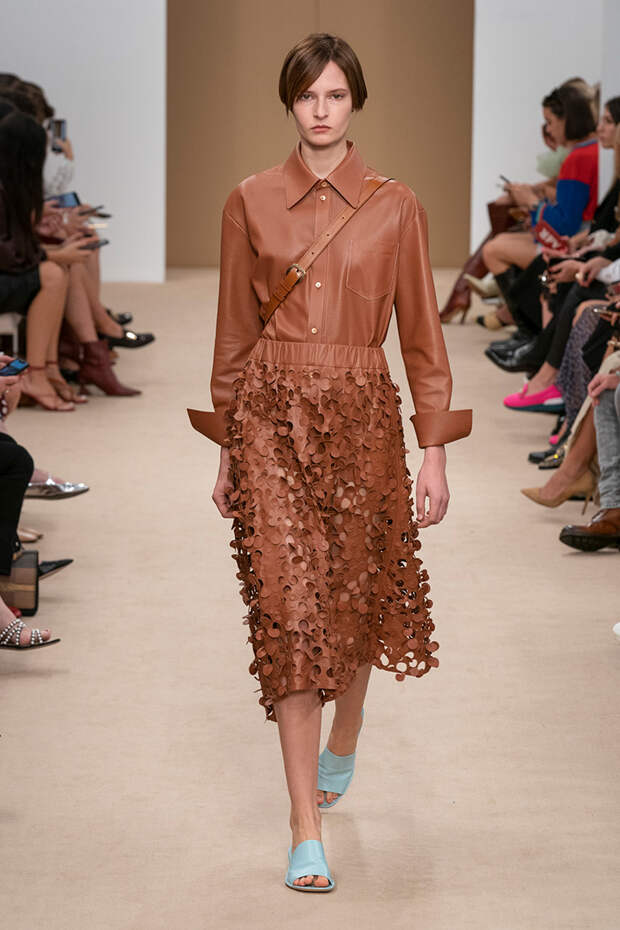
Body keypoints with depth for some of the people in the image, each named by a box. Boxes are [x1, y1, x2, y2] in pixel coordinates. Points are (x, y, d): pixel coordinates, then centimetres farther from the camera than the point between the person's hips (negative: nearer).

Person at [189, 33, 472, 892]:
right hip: (271, 414, -1)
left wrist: (435, 455, -1)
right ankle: (307, 831, -7)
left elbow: (421, 333, 3)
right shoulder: (250, 203, 3)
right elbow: (235, 332, 9)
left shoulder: (396, 206, 1)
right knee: (289, 611, -8)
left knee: (357, 598, 13)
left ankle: (341, 751, 45)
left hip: (362, 415, 1)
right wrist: (227, 450, 9)